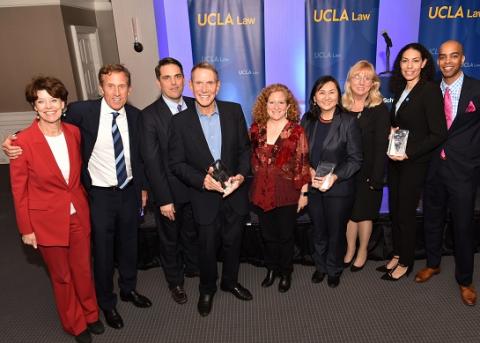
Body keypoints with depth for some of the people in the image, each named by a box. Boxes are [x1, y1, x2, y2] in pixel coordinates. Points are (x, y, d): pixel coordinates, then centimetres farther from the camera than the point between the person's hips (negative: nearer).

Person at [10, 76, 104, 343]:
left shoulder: (74, 132, -5)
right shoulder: (23, 141, -18)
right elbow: (19, 190, -9)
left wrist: (82, 203, 11)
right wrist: (26, 228, -5)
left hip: (78, 215, 3)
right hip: (47, 220, -3)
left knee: (83, 269, 18)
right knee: (61, 276, 16)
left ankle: (90, 314, 44)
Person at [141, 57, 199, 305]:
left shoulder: (195, 106, -2)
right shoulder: (150, 115, -14)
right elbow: (151, 161, -15)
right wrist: (164, 199, -16)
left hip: (195, 185, 4)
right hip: (170, 191, -3)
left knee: (192, 233, 24)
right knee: (170, 239, 17)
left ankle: (193, 268, 49)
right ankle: (175, 281, 40)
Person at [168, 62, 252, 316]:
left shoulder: (234, 111, -5)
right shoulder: (180, 121, -10)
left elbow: (245, 148, 0)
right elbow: (177, 163, -8)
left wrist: (241, 175, -15)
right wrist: (202, 180, -22)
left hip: (235, 193, 2)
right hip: (204, 197, -2)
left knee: (233, 243, 20)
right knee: (207, 248, 15)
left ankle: (230, 281, 47)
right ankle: (207, 289, 42)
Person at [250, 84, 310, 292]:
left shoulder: (296, 131, -9)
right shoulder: (256, 128, 1)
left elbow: (303, 164, -7)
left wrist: (304, 193, -6)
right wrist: (253, 187, 10)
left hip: (287, 193, -3)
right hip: (261, 191, 3)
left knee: (286, 235, 12)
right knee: (268, 234, 16)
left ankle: (286, 273, 33)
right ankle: (271, 269, 37)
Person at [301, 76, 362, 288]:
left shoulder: (348, 122, -10)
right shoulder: (307, 120, 1)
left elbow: (355, 159, -10)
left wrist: (335, 176, -21)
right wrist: (308, 171, -13)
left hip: (339, 188, -3)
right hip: (313, 186, 3)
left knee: (336, 231, 13)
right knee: (318, 230, 18)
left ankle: (334, 270, 37)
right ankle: (320, 266, 40)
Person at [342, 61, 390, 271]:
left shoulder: (380, 110, -8)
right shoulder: (342, 107, 2)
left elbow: (381, 147, -11)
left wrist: (376, 178, -15)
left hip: (368, 172, -3)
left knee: (364, 213, 10)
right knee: (349, 212, 11)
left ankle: (362, 251, 31)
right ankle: (350, 250, 31)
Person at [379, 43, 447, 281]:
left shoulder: (430, 91, -14)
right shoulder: (401, 89, 8)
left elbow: (439, 134, -18)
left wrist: (408, 153, -21)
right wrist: (391, 131, 0)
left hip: (414, 163, -7)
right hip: (395, 161, 7)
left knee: (405, 213, 4)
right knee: (394, 210, 14)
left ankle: (405, 263, 23)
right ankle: (397, 255, 32)